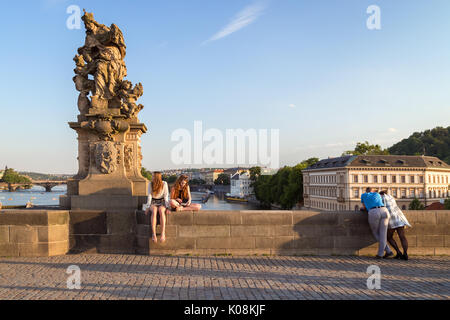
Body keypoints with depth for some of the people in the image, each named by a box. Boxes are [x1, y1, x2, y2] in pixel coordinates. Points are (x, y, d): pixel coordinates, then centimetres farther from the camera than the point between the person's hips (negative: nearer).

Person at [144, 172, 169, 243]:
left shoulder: (164, 184, -7)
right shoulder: (150, 184, -2)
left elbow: (166, 196, -5)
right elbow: (149, 196, -4)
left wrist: (167, 207, -14)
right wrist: (148, 207, -13)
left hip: (162, 202, -1)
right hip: (153, 202, 1)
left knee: (161, 211, -37)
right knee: (154, 211, -35)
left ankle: (163, 234, -43)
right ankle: (153, 234, -42)